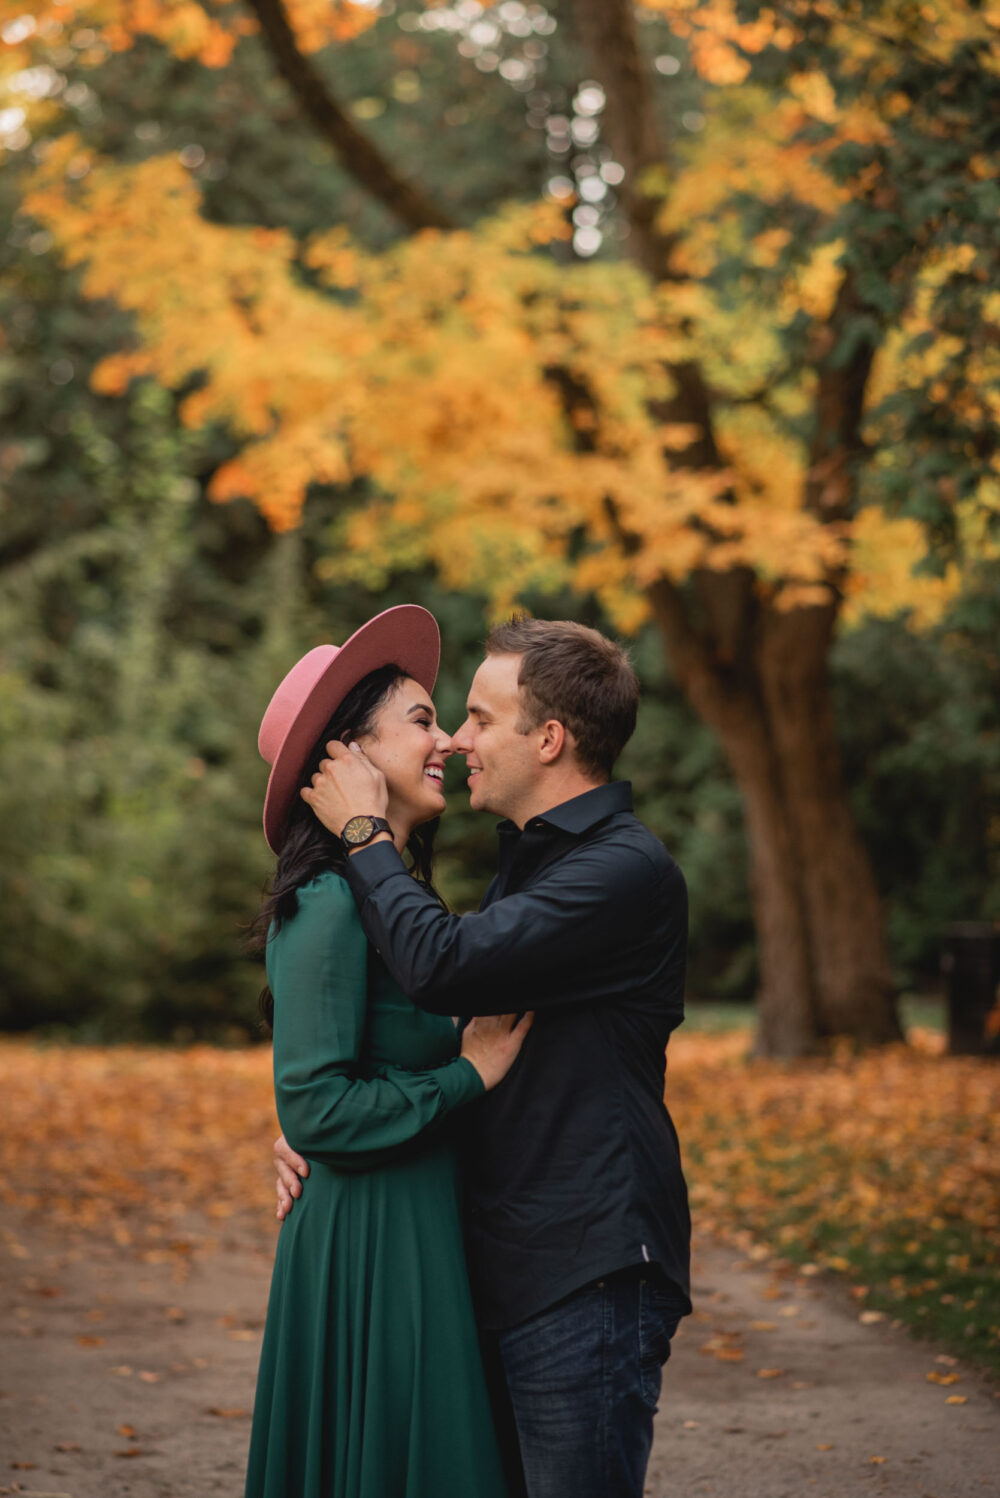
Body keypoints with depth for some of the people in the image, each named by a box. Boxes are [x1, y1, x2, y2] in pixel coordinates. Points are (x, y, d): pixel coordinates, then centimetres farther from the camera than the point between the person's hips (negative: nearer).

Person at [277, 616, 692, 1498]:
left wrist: (362, 831, -11)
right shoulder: (533, 862, 19)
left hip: (589, 1285, -10)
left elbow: (445, 967, -26)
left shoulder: (627, 871, -15)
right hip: (508, 1275, 10)